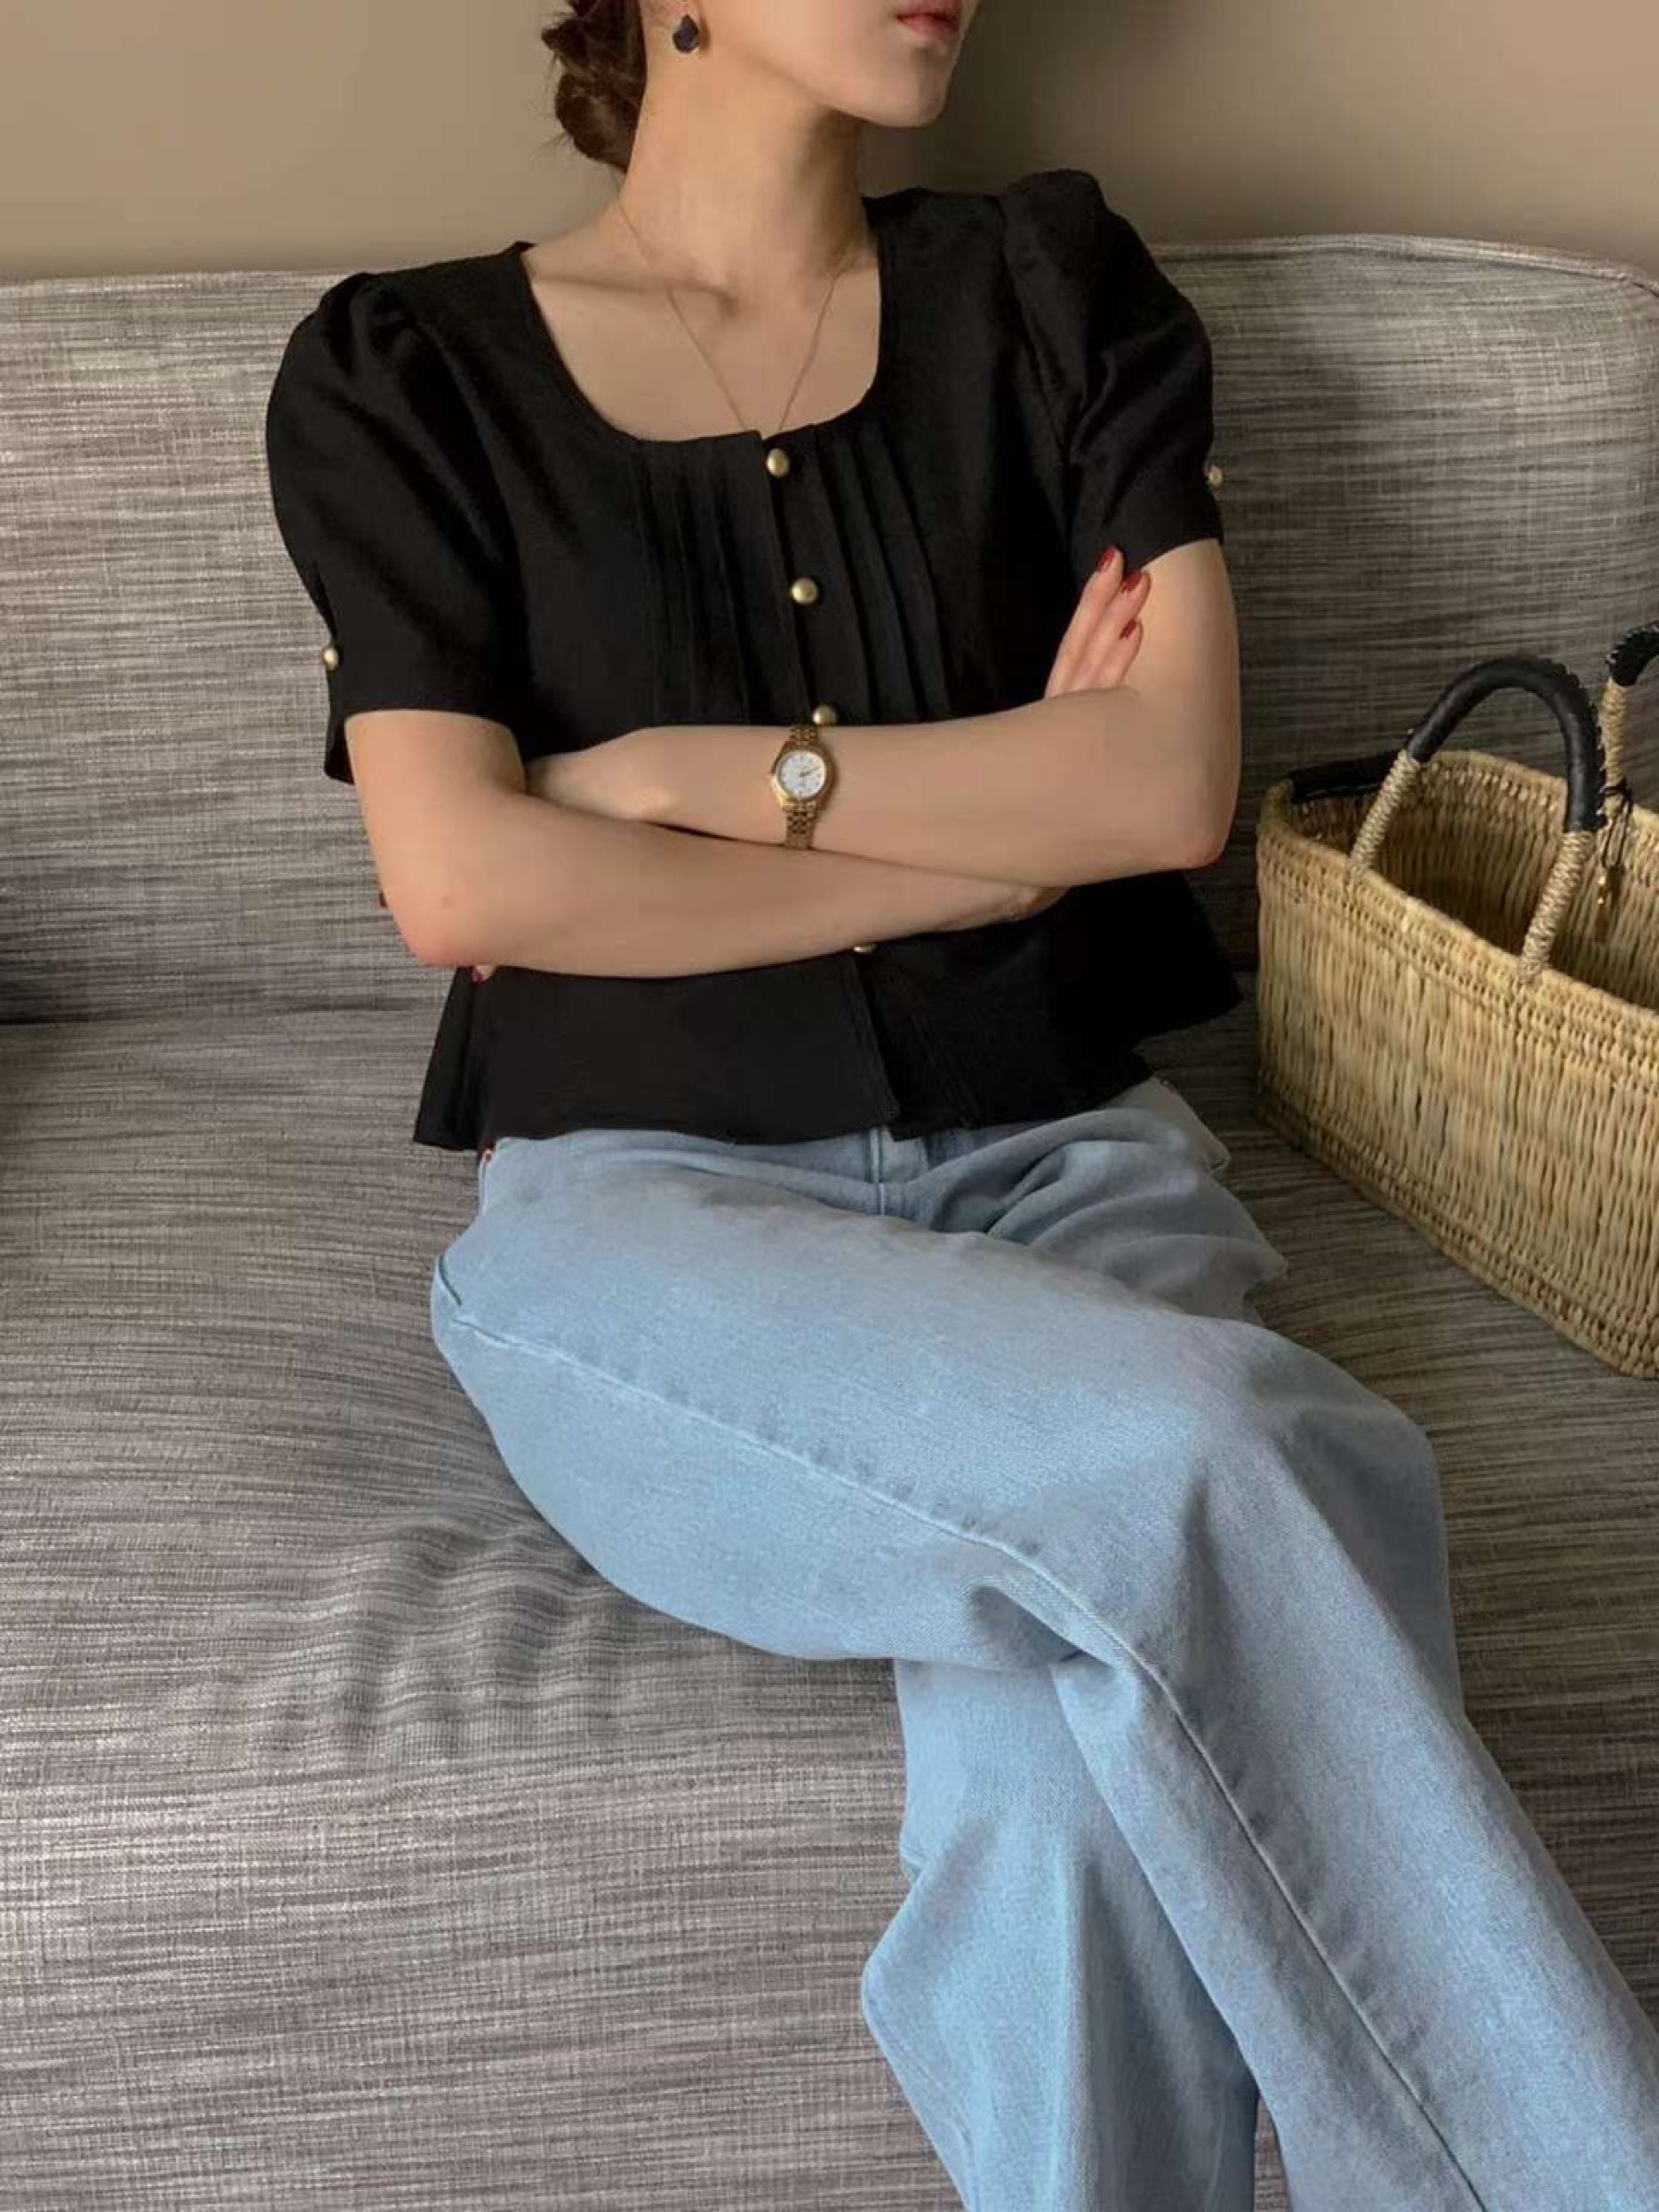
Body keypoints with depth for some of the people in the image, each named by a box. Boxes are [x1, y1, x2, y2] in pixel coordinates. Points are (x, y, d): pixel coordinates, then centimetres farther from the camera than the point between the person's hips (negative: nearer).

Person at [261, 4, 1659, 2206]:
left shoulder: (1044, 283, 13)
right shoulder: (401, 371, 7)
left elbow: (1178, 778, 0)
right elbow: (457, 880, -7)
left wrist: (706, 775, -4)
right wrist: (997, 831, -3)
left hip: (1066, 1161, 2)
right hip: (644, 1201, -1)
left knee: (1080, 1793, -30)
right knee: (1195, 1454, -32)